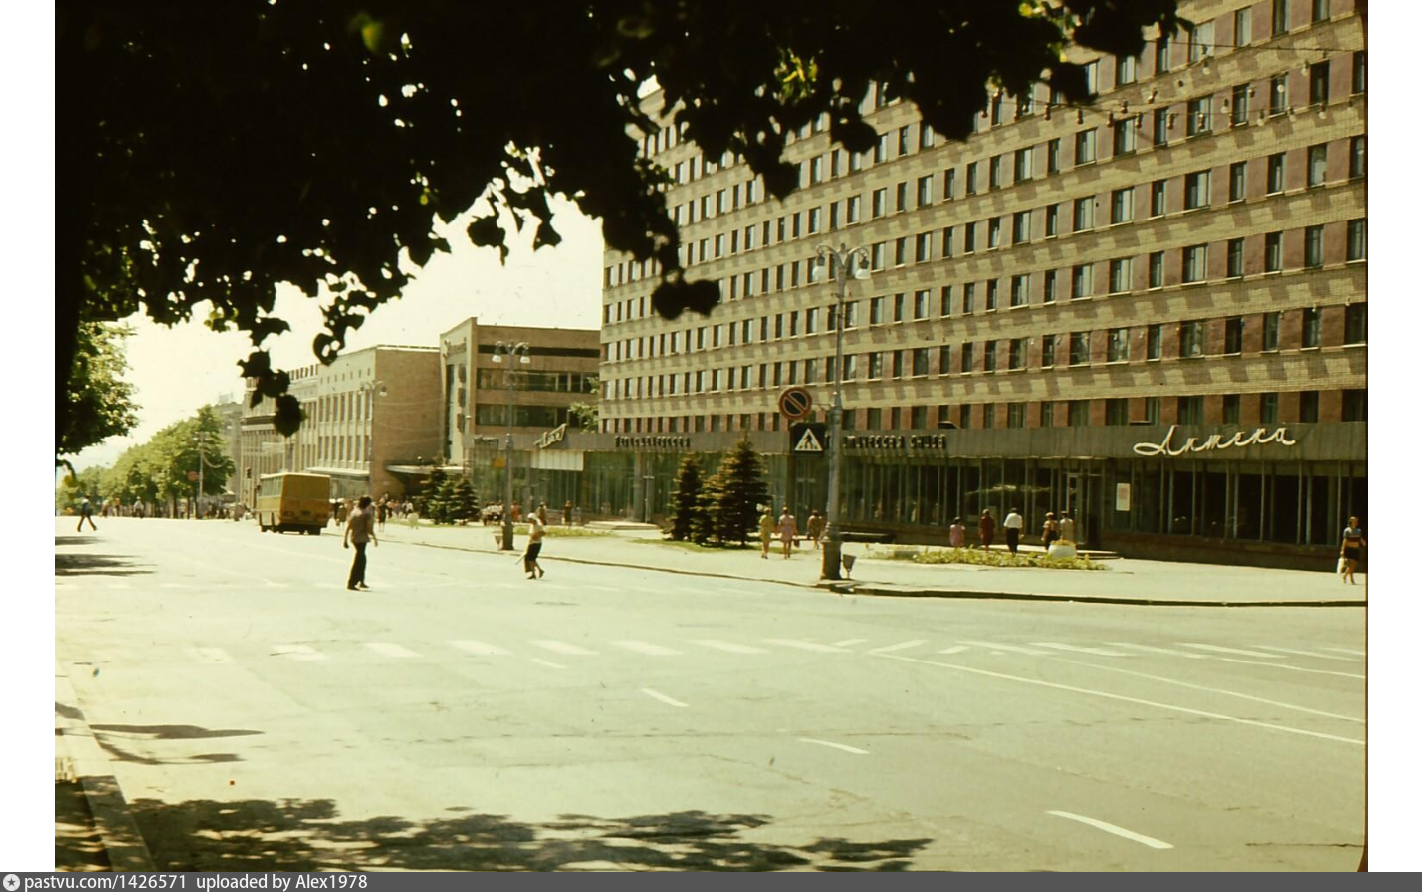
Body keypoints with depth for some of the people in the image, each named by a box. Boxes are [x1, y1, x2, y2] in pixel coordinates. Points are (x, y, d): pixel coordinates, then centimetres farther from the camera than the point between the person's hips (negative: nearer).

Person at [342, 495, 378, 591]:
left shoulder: (354, 511, 8)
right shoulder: (367, 513, -12)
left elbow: (348, 526, 8)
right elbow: (369, 529, -15)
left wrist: (345, 539, 12)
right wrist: (374, 538, -1)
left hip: (353, 537, 8)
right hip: (362, 538, -8)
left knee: (362, 559, 21)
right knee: (358, 561, -2)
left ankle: (361, 582, 30)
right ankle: (351, 583, -3)